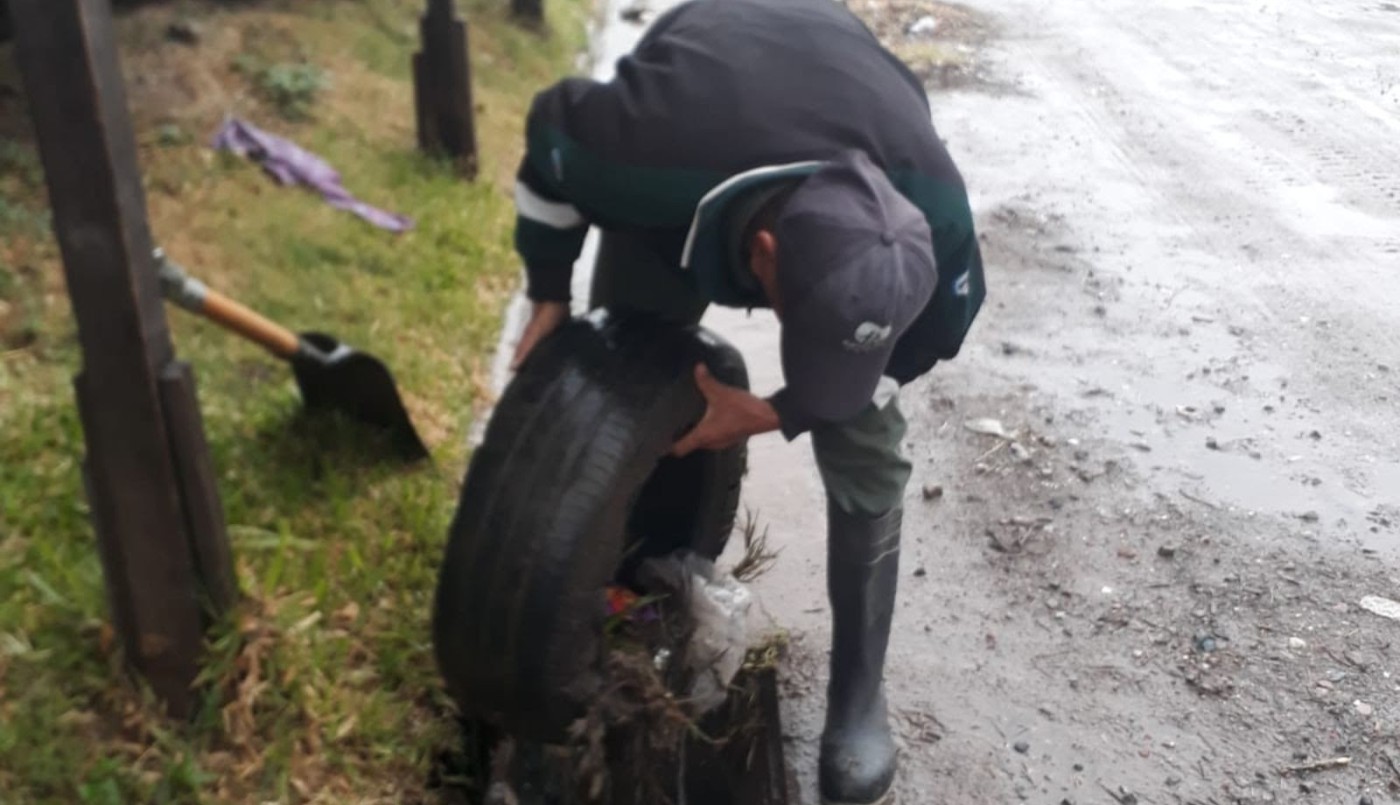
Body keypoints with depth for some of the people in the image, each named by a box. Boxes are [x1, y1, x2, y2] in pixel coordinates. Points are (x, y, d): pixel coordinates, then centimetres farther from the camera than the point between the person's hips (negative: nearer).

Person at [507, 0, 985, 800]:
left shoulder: (933, 209, -41)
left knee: (867, 457, -8)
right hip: (686, 150, 1)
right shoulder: (652, 150, -46)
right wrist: (550, 296, -11)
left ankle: (860, 694, 9)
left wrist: (773, 415, -25)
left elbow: (936, 329, -17)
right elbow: (550, 134, -20)